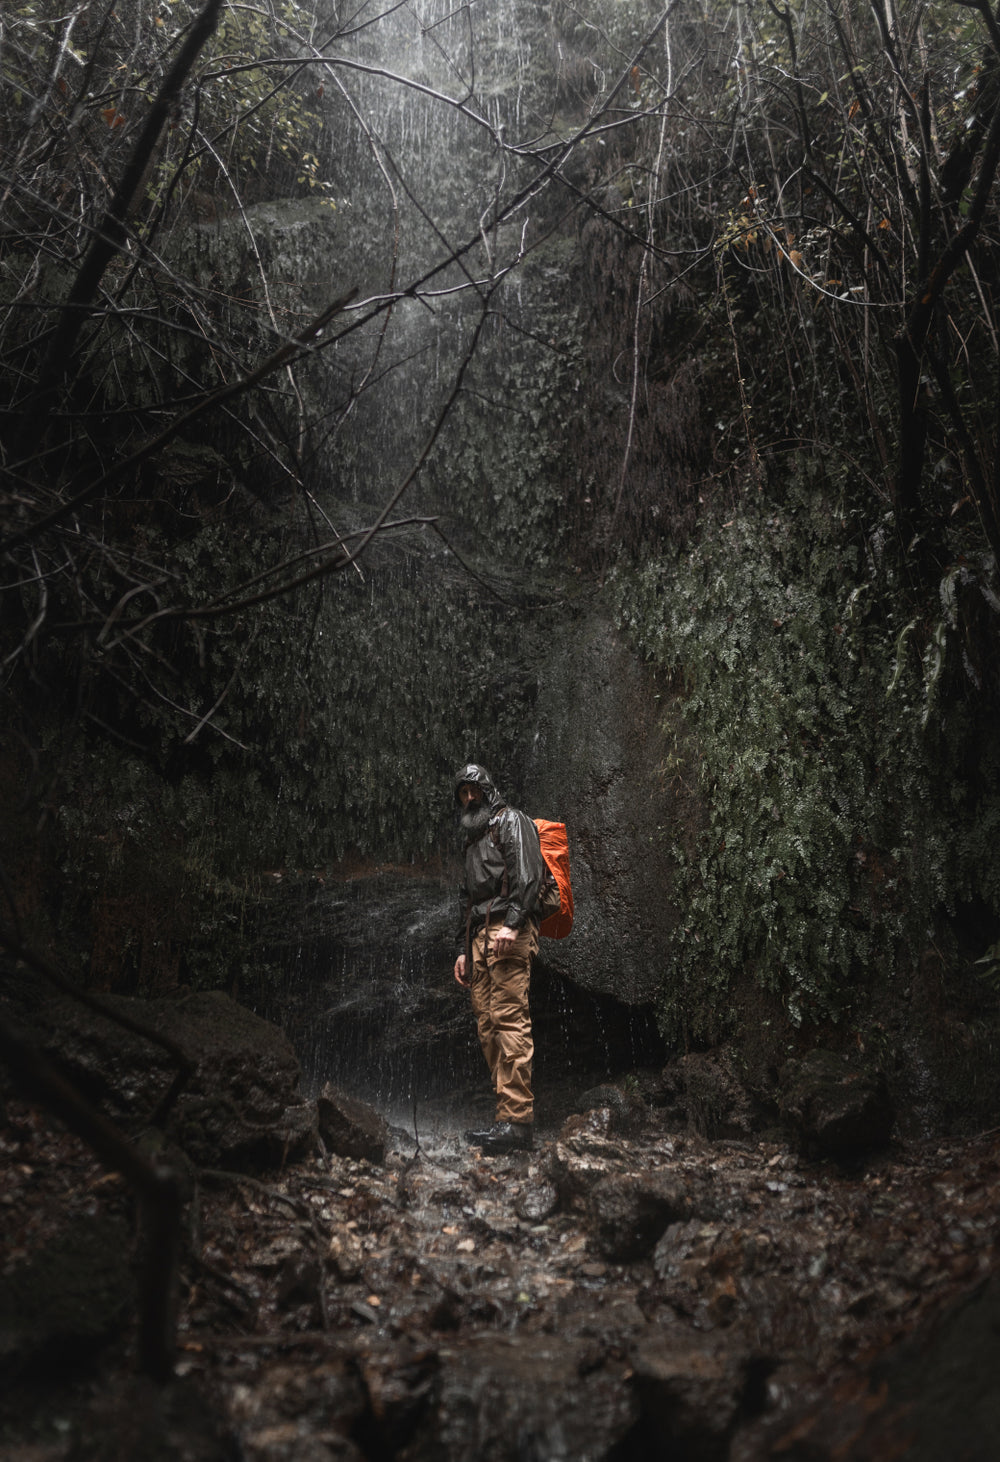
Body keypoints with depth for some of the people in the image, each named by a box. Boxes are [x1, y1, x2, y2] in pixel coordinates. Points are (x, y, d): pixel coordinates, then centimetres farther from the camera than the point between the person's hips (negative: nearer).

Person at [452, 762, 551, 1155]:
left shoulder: (511, 821, 5)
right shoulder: (473, 838, 31)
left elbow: (526, 874, -11)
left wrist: (512, 923, -22)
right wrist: (463, 948, 24)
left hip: (510, 931, -9)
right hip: (480, 935, 9)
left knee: (510, 1019, -15)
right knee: (487, 1024, 2)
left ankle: (517, 1120, -19)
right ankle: (511, 1111, 3)